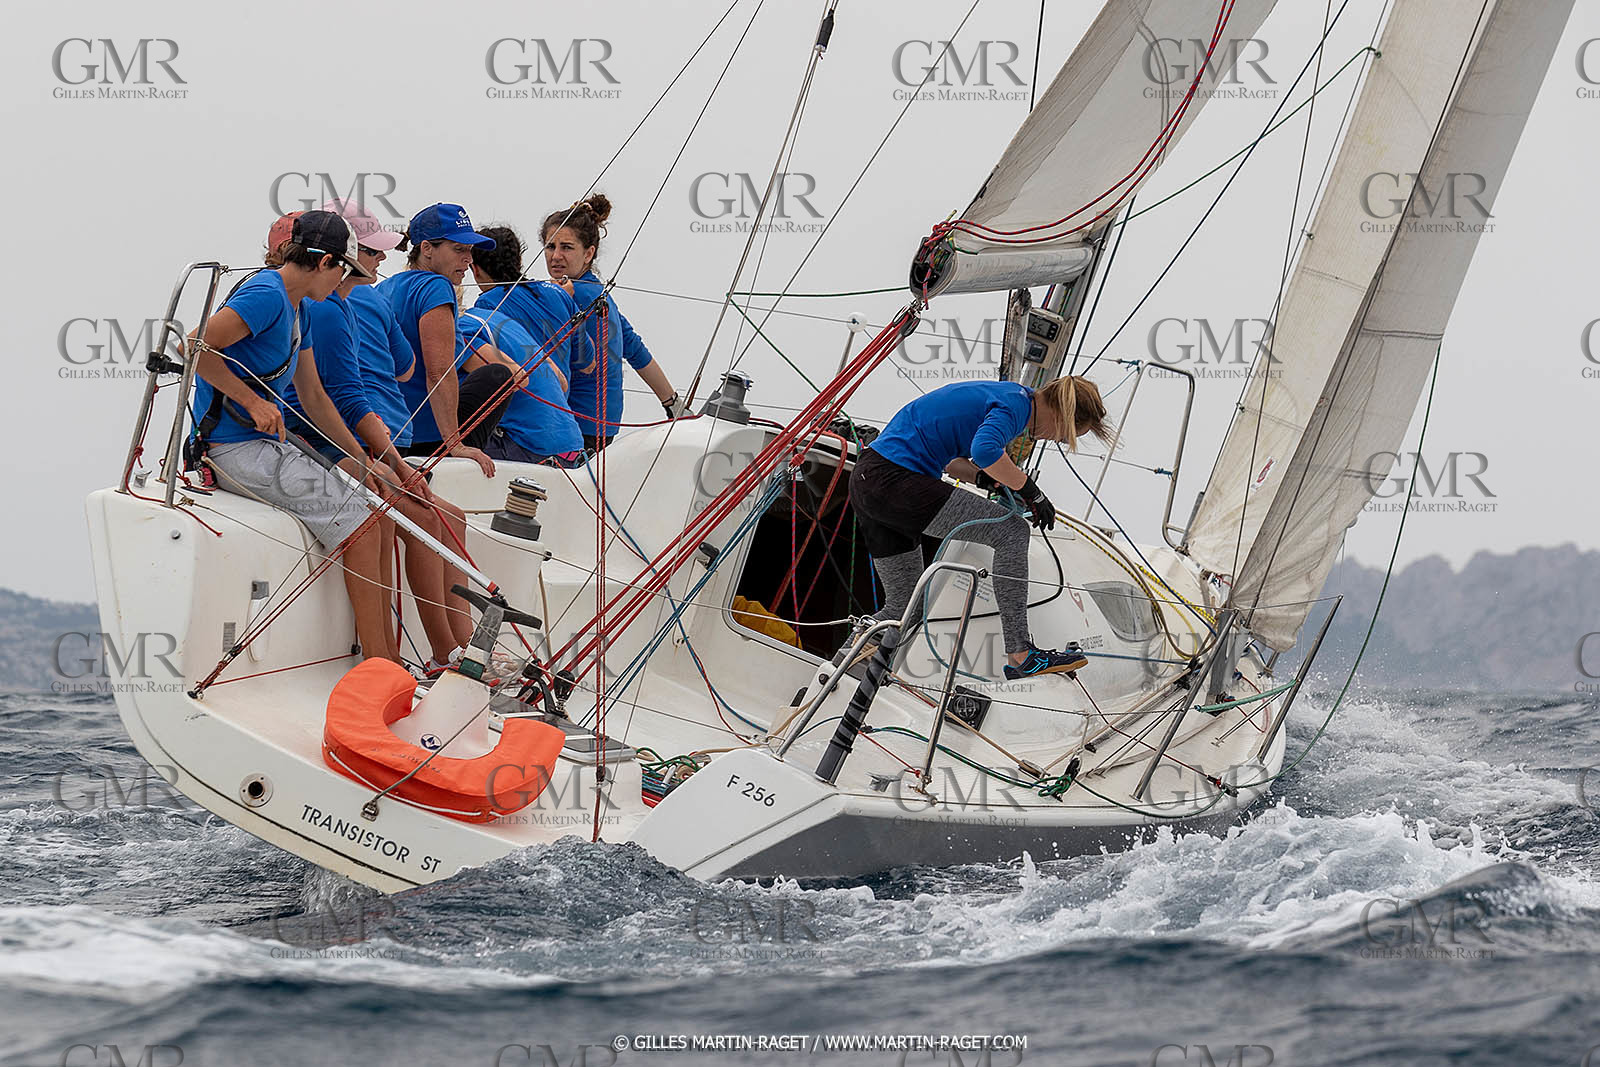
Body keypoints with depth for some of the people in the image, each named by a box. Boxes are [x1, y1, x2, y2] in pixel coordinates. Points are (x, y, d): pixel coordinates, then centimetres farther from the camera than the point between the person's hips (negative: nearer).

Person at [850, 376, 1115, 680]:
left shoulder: (1008, 393, 19)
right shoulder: (1016, 404, -11)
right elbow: (985, 449, -32)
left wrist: (984, 477, 6)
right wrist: (1030, 490, -18)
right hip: (896, 481, -10)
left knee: (903, 607, 17)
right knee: (1011, 531, -11)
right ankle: (1020, 656, -13)